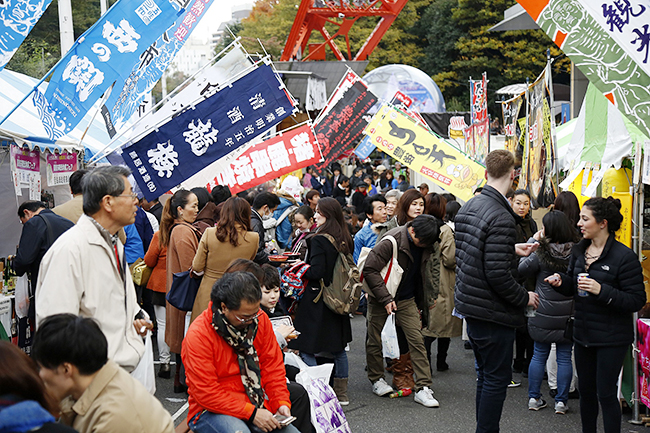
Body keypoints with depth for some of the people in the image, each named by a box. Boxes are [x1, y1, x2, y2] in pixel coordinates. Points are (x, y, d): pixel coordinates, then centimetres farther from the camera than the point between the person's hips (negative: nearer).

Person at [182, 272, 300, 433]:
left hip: (255, 404, 5)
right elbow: (206, 393, -19)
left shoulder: (260, 319, -1)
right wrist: (251, 413, -23)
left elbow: (272, 365, 8)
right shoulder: (198, 334, -18)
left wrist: (281, 403, -7)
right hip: (212, 411, -5)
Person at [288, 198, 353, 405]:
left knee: (307, 349, -1)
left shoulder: (318, 240, -17)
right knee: (338, 348, 16)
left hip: (316, 301, -8)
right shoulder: (345, 240, 5)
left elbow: (316, 272, -22)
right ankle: (341, 393, 24)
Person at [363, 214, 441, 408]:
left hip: (407, 299, 4)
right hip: (380, 298, -4)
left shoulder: (424, 244, -3)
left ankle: (423, 387, -3)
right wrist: (385, 298, -23)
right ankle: (377, 379, 27)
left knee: (417, 340, -5)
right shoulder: (391, 241, -23)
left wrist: (428, 298, 12)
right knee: (374, 340, 8)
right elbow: (369, 269, -22)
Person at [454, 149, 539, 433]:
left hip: (470, 305, 9)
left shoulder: (468, 207, 7)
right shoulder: (500, 217, -22)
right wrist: (524, 298, -11)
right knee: (497, 378, 2)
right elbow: (498, 274, -25)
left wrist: (512, 249, 22)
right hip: (493, 313, -9)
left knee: (486, 375, 20)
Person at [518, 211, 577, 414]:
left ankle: (534, 397, 18)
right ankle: (561, 401, 13)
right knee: (564, 357, 10)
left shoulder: (541, 254, -14)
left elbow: (521, 269, -8)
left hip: (543, 315, -1)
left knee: (539, 355, 11)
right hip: (568, 315, 1)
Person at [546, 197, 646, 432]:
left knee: (605, 393, -1)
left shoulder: (624, 256, -16)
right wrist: (561, 281, -6)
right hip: (583, 333, 7)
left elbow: (637, 300, -19)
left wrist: (602, 291, -29)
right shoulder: (579, 250, 5)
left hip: (611, 338, -7)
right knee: (586, 390, 16)